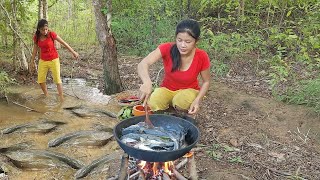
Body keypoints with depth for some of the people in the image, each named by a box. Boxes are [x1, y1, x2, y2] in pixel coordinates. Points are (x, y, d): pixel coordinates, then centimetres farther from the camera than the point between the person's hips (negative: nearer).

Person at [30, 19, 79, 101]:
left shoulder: (51, 34, -17)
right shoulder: (36, 37, -6)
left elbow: (63, 43, -12)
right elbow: (35, 49, 6)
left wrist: (73, 52, -13)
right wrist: (32, 62, 10)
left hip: (54, 60, -4)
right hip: (43, 61, 4)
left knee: (57, 79, -4)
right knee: (41, 80, 5)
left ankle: (61, 99, 1)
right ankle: (46, 96, 24)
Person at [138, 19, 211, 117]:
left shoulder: (202, 57, -21)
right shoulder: (167, 48, -23)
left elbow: (206, 82, -5)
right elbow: (143, 64, -37)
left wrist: (197, 100, -23)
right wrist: (147, 82, -59)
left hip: (188, 90, 0)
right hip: (167, 89, 1)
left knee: (181, 102, -35)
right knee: (154, 104, -30)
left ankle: (190, 113, 1)